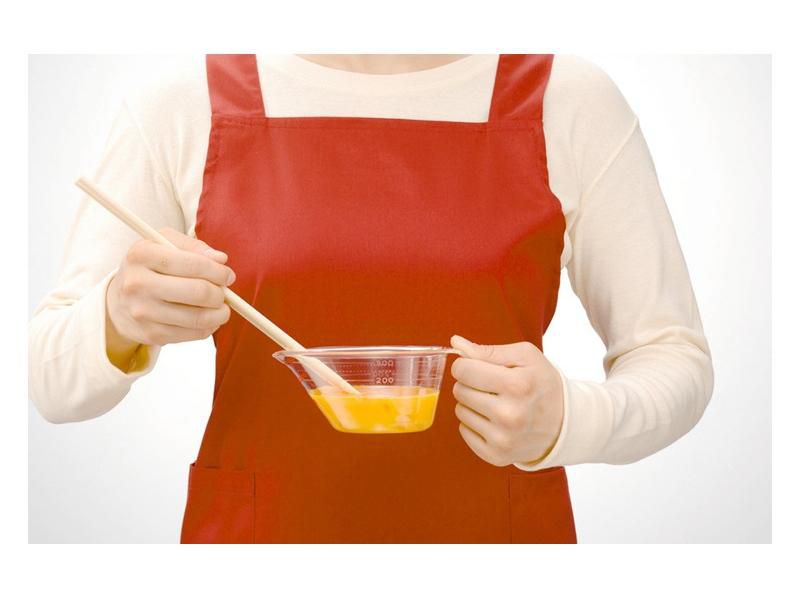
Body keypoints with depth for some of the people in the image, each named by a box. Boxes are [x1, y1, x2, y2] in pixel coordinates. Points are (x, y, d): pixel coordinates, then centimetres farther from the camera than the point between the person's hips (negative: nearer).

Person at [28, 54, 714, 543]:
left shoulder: (572, 103, -5)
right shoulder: (182, 109, -4)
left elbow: (675, 358, -1)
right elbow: (53, 379, -2)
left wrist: (565, 418, -22)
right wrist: (118, 323, -25)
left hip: (500, 527, 0)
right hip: (254, 526, 1)